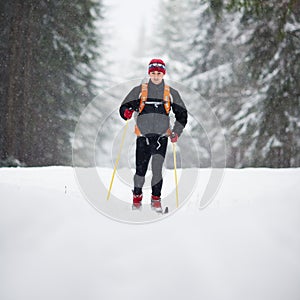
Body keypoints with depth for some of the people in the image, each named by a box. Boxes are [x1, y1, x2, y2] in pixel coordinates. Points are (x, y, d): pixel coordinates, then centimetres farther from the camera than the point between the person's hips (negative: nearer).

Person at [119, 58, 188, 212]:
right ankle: (137, 196, 19)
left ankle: (156, 198, 2)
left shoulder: (171, 93, 9)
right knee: (140, 169, -3)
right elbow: (124, 107, 7)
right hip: (143, 136, 0)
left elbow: (182, 114, 14)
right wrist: (127, 112, -17)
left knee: (157, 168, -12)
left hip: (161, 136, 0)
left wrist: (176, 132, 0)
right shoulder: (139, 90, 7)